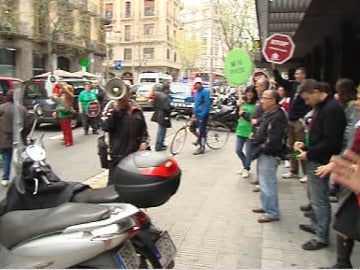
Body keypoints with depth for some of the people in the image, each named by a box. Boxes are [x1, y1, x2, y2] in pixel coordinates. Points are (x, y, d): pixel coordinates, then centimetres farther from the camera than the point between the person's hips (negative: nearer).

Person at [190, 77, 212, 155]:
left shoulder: (205, 92, -13)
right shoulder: (197, 92, 13)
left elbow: (207, 104, -18)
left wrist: (203, 115, -22)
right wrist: (194, 114, 16)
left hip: (203, 115, -8)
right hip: (197, 114, 8)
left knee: (202, 131, -3)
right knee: (192, 128, 10)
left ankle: (202, 148, 6)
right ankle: (199, 139, 32)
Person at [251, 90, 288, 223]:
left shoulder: (277, 117, -21)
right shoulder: (268, 114, 12)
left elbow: (273, 140, -26)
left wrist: (261, 149, -15)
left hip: (269, 155, -11)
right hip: (263, 153, 11)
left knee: (268, 183, -3)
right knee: (264, 182, 20)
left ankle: (272, 213, 7)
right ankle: (265, 206, 35)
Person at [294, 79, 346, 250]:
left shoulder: (332, 109, -20)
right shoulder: (321, 107, 12)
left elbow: (331, 141, -24)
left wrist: (309, 153, -18)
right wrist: (305, 144, 6)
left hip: (321, 162, -10)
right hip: (314, 160, 10)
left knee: (319, 199, -1)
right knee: (313, 196, 22)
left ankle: (321, 237, 11)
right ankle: (316, 225, 38)